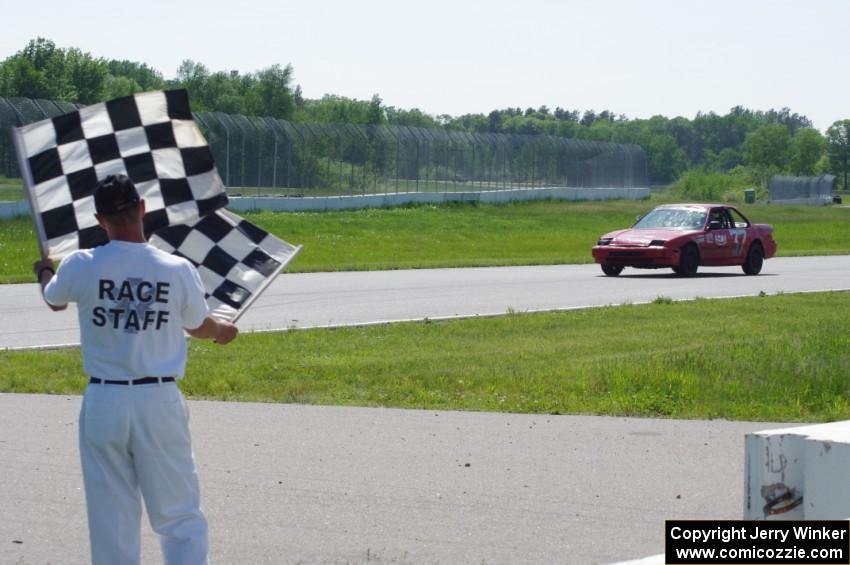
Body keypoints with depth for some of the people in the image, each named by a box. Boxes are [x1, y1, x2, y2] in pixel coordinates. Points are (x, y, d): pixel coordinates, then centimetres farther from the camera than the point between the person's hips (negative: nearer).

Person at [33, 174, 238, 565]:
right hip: (159, 401, -1)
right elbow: (200, 327, 11)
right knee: (179, 516, 7)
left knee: (111, 518, 10)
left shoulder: (80, 267, -7)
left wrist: (44, 272, 42)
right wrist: (225, 331, 36)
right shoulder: (178, 270, -8)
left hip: (103, 403, 1)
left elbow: (53, 300, 17)